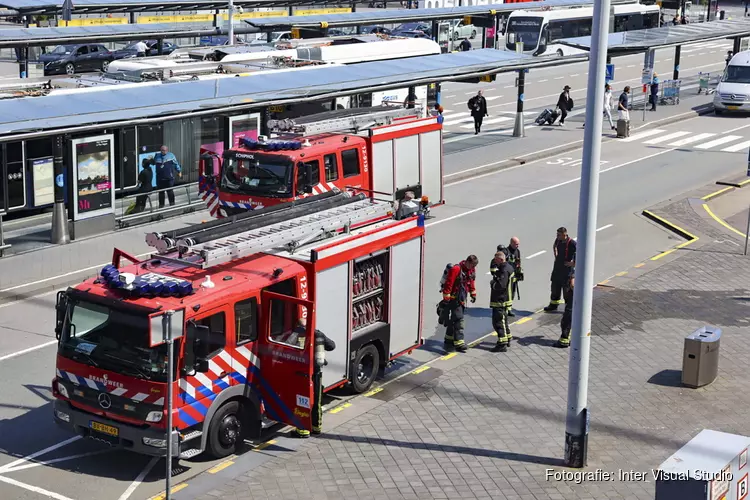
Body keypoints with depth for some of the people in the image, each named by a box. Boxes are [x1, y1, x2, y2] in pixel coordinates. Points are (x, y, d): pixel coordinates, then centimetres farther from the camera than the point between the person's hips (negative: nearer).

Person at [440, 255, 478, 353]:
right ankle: (459, 343, -16)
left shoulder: (471, 270, 6)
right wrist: (446, 299, -20)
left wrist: (473, 294, 24)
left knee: (453, 320, 15)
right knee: (458, 319, -14)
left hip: (462, 299, 8)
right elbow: (448, 284, -20)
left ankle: (448, 341, 25)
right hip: (454, 299, -8)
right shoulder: (456, 269, -20)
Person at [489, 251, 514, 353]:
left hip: (500, 301, -11)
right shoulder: (508, 267, 12)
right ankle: (507, 339, 36)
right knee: (503, 320, 24)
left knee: (498, 322, -8)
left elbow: (500, 285, -29)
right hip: (503, 299, 11)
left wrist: (492, 283, -11)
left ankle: (502, 344, -7)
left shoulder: (505, 270, -21)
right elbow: (493, 272, 21)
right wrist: (493, 265, 3)